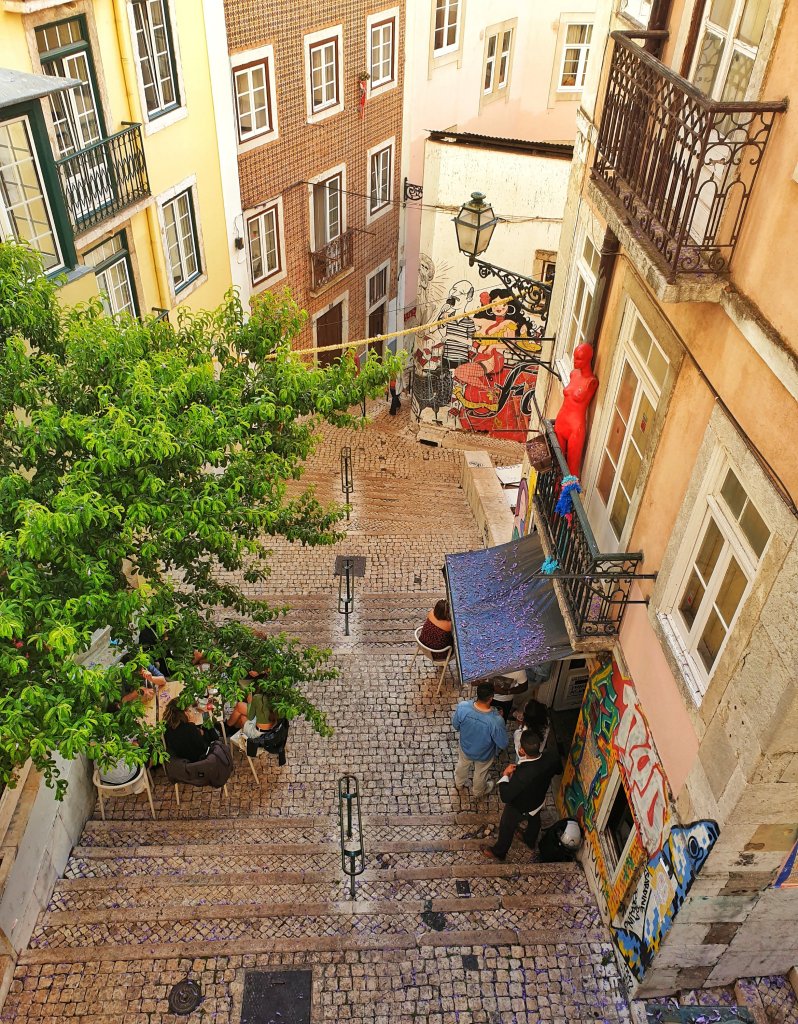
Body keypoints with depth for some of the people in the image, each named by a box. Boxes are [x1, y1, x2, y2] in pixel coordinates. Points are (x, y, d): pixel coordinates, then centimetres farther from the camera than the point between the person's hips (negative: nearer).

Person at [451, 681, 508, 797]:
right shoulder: (496, 720, -43)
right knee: (480, 773, 32)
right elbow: (503, 744, -24)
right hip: (484, 754, -2)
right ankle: (478, 791, 62)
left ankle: (459, 783, 66)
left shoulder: (462, 707, -34)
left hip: (466, 747, 2)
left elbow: (455, 725, -13)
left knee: (462, 765, 37)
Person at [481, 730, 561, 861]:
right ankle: (531, 842, 65)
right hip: (539, 800, 5)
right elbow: (558, 770, -6)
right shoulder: (552, 756, -31)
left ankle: (498, 852, 52)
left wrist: (505, 775, -24)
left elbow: (505, 797, -33)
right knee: (534, 820, 36)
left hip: (519, 807, -5)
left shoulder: (522, 775, -48)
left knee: (507, 828, 25)